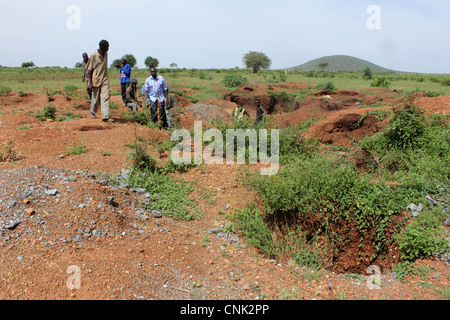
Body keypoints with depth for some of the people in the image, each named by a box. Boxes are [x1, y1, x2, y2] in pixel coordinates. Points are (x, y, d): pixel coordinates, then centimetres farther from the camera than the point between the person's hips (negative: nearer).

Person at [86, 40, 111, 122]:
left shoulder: (105, 54, 7)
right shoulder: (93, 55, -10)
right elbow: (89, 69, -8)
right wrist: (90, 82, -12)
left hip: (105, 79, 4)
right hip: (96, 79, -4)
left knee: (106, 97, -9)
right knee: (95, 97, 8)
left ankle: (105, 116, -13)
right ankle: (93, 112, 32)